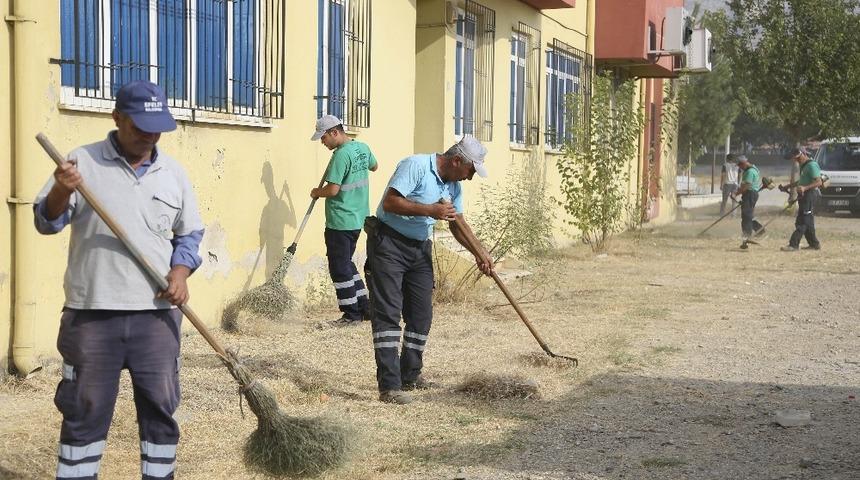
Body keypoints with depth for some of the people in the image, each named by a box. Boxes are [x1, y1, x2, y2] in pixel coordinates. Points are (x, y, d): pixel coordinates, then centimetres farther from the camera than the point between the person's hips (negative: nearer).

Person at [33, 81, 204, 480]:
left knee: (160, 406, 8)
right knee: (84, 410, 5)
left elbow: (190, 234, 16)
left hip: (156, 313, 3)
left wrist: (180, 271, -3)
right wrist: (61, 192, -25)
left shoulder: (173, 173, 8)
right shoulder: (83, 162, -1)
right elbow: (46, 221, -5)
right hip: (91, 312, -3)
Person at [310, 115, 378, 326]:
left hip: (340, 222, -9)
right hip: (358, 219, 9)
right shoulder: (363, 148, 8)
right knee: (346, 263, 19)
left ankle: (352, 314, 5)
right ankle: (364, 307, 21)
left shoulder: (341, 155, -20)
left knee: (339, 268, 0)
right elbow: (373, 166, 30)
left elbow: (332, 190, -22)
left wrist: (317, 192, -3)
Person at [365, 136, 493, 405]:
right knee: (388, 312, -11)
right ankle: (389, 386, -15)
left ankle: (410, 377, 22)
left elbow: (458, 223, 17)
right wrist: (429, 210, -27)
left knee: (421, 314, 9)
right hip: (388, 243, -9)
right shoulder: (416, 166, -18)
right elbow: (390, 202, -25)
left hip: (420, 249, 9)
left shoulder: (453, 186, 8)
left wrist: (478, 252, 4)